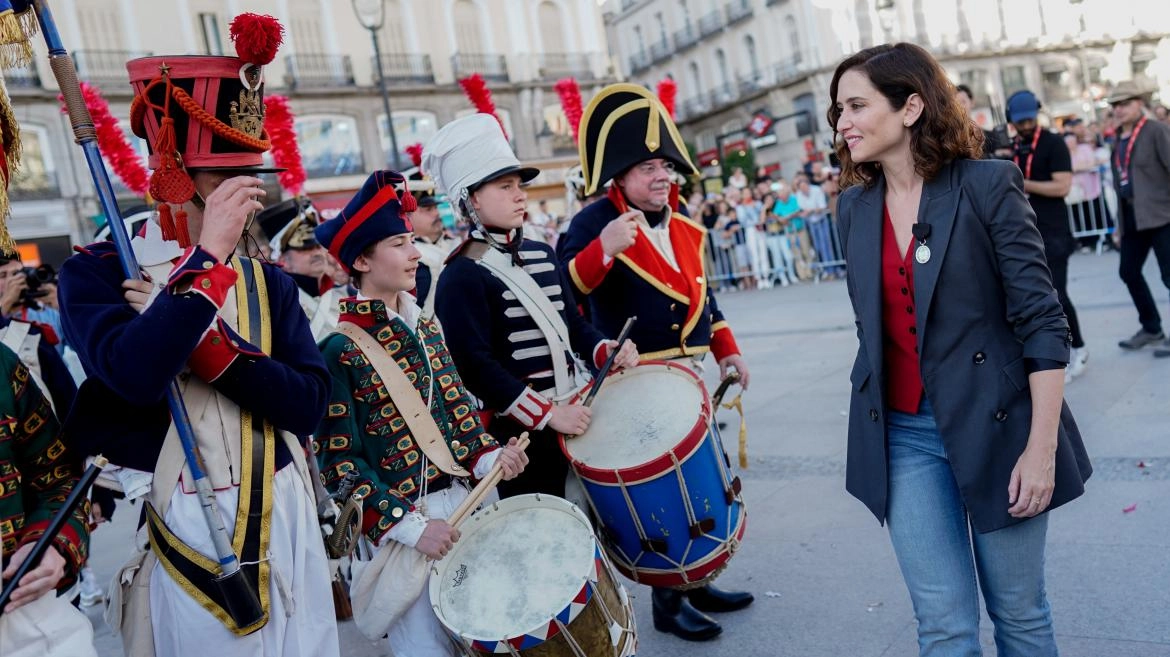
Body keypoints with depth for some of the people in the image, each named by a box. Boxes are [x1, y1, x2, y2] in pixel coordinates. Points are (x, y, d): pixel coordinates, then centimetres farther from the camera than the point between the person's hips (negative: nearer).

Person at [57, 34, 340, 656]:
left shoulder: (270, 282, 6)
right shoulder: (96, 273, -6)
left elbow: (308, 403, -6)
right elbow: (136, 374, -26)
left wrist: (200, 339, -16)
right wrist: (209, 259, -20)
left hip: (279, 519, 4)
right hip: (176, 530, -4)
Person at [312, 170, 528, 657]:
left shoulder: (425, 330, 7)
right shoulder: (339, 348, -14)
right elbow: (337, 459, -14)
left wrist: (487, 457, -6)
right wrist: (407, 525, -18)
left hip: (459, 503, 7)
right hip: (395, 524, -6)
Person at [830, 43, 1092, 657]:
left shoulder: (987, 184, -8)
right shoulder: (854, 206, 6)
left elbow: (1042, 321, -10)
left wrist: (1042, 446, -13)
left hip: (995, 425, -3)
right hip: (902, 436, 3)